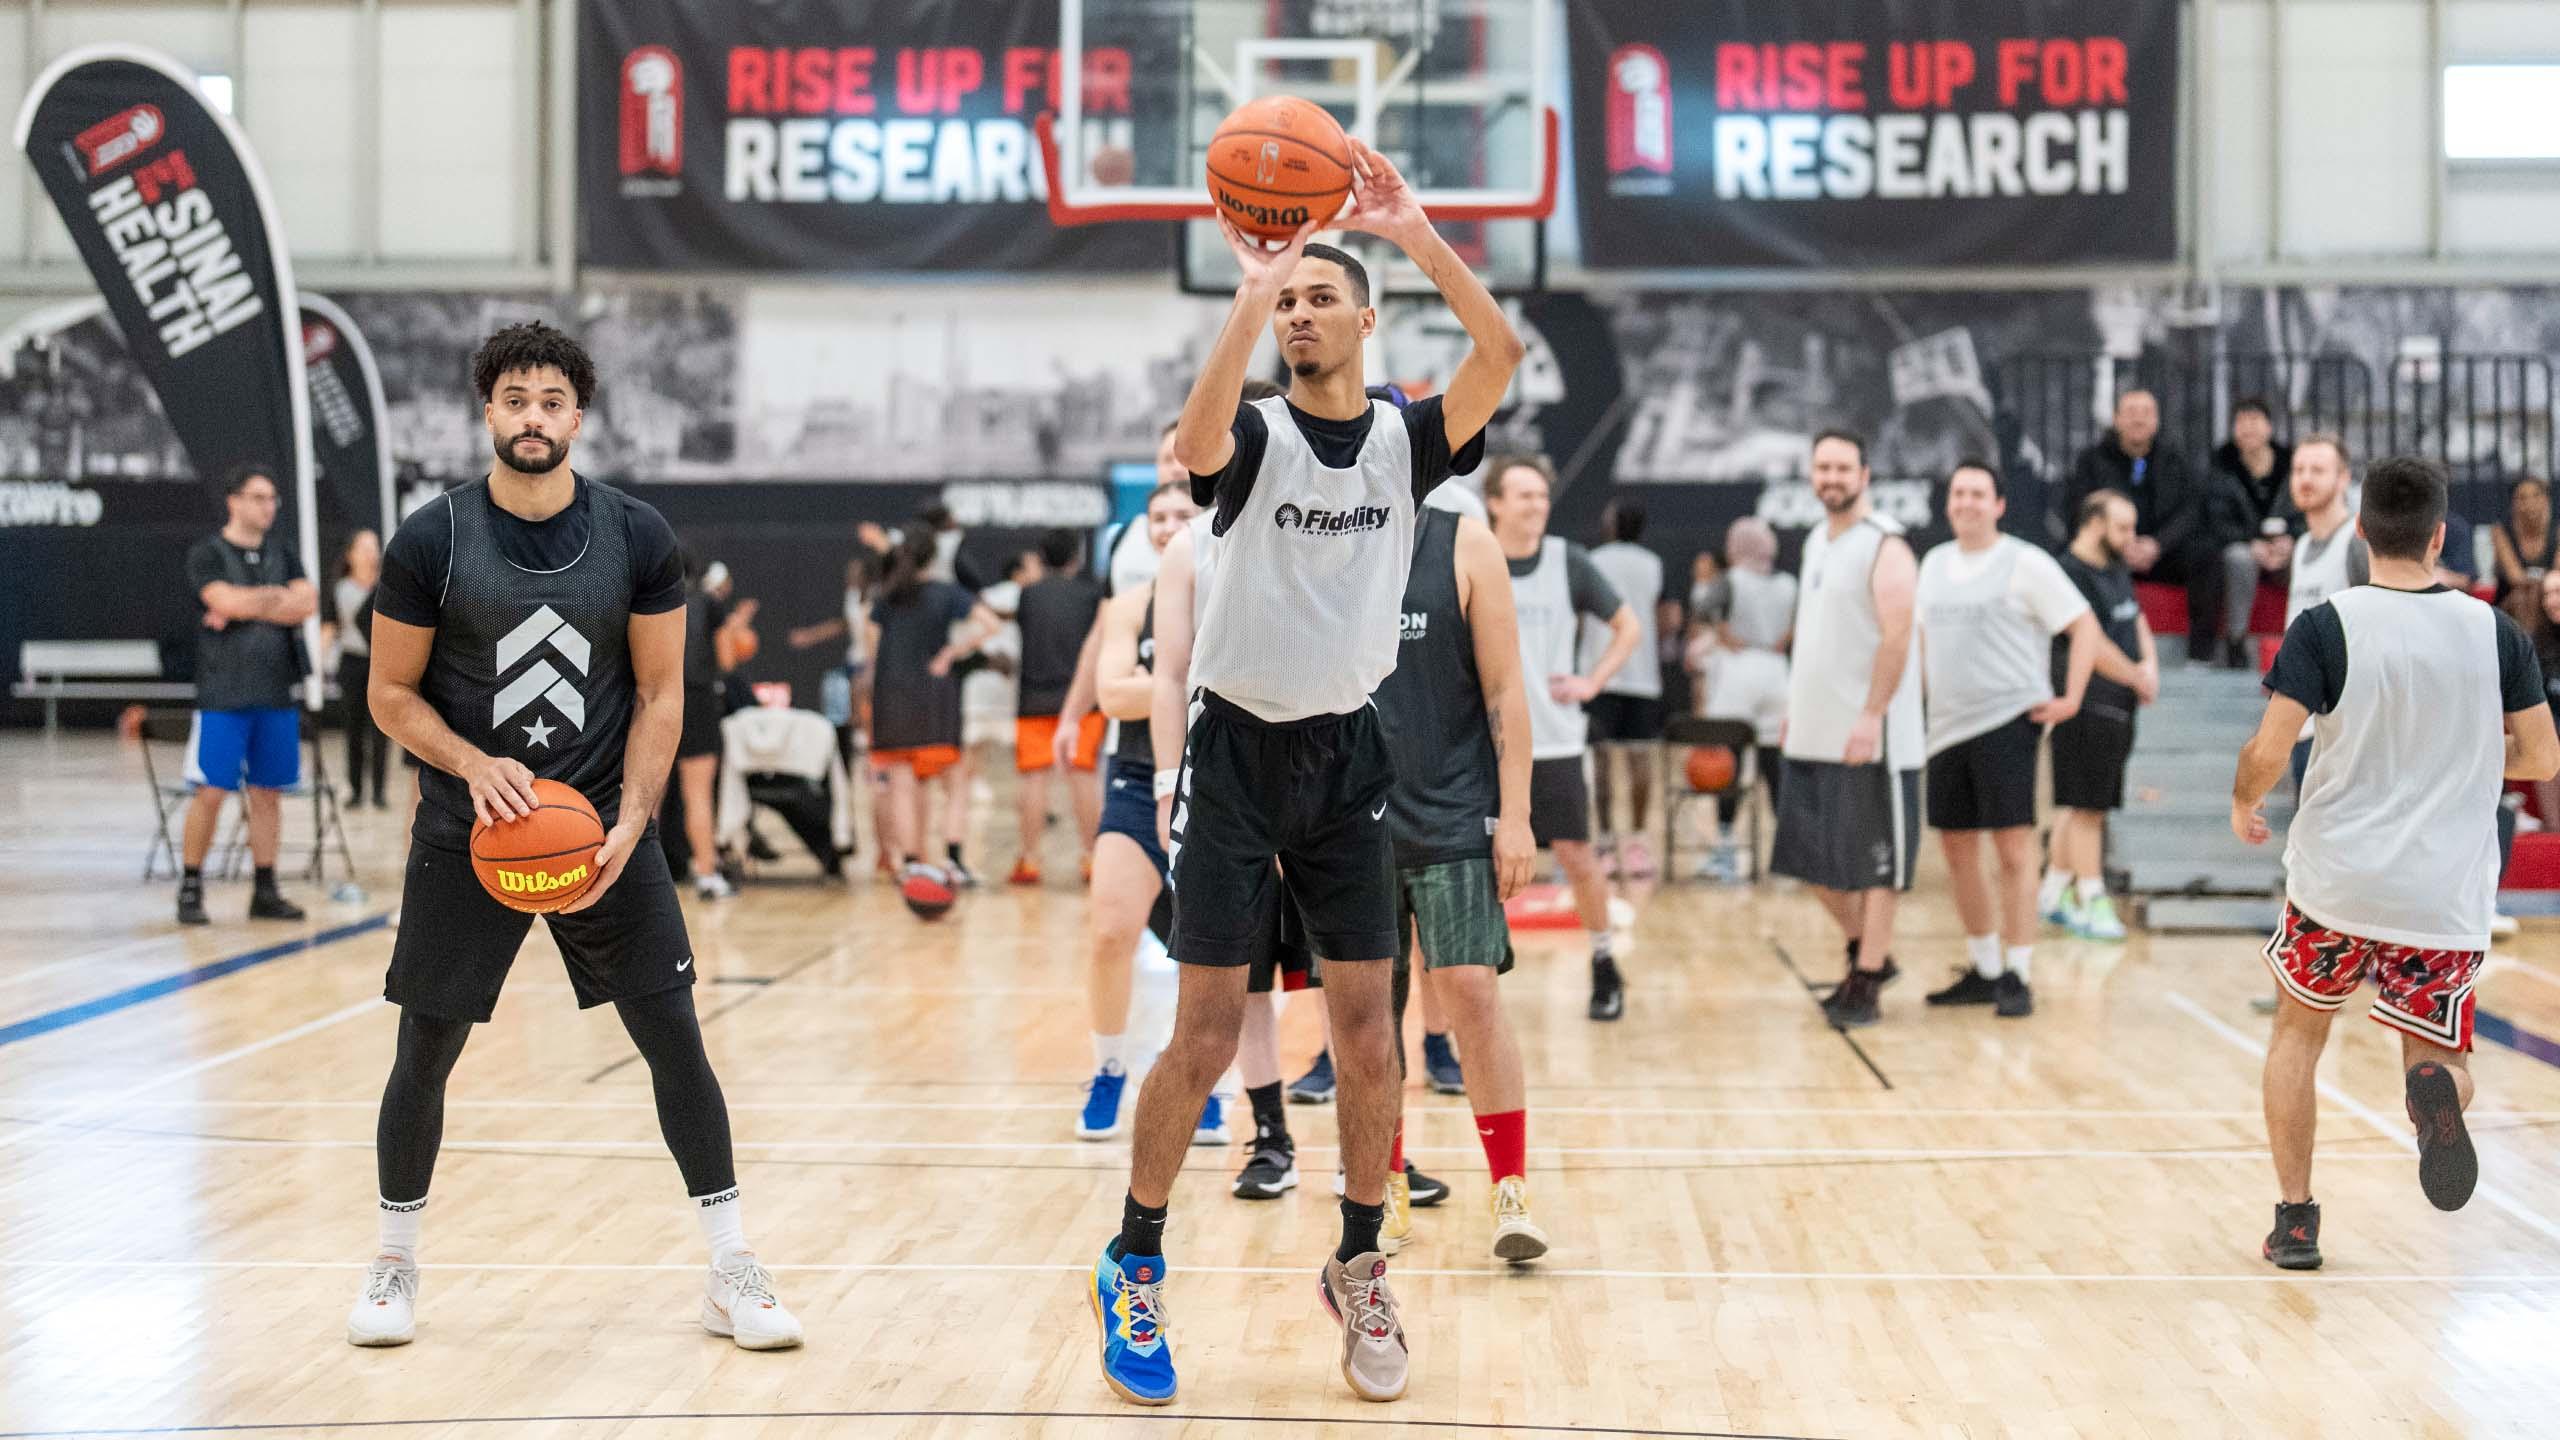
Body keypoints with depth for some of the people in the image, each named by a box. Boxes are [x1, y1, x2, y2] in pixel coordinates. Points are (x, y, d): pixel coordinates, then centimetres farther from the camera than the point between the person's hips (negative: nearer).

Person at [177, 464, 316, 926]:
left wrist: (246, 605, -11)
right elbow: (226, 601, -19)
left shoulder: (282, 554, 13)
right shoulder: (207, 554, -2)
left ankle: (265, 892, 13)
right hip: (223, 693, -5)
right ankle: (190, 889, 5)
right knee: (210, 792, -6)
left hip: (276, 696, 5)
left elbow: (307, 604, -3)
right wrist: (276, 597, -6)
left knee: (267, 793, 7)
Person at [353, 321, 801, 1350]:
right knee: (425, 1052, 6)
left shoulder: (636, 537, -4)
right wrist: (475, 765, -17)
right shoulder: (433, 540, -7)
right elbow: (391, 695, 0)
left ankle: (733, 1276, 5)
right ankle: (394, 1265, 26)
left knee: (675, 1039, -3)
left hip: (603, 827, 1)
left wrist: (628, 825, -11)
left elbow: (660, 694, 0)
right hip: (466, 835, 0)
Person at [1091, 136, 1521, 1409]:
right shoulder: (1254, 436, -6)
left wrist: (1417, 236, -29)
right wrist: (1250, 289, -40)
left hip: (1347, 755, 3)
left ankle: (1360, 1266, 18)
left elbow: (1501, 356, -19)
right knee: (1207, 1031, -3)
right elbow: (1195, 441, -32)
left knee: (1366, 1022, 2)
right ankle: (1132, 1266, 12)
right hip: (1238, 749, -2)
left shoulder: (1407, 439, 0)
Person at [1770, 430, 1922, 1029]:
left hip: (1870, 738, -9)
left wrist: (1871, 717, -25)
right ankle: (1868, 954, 27)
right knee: (1812, 855, 12)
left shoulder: (1885, 546, -11)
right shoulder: (1816, 542, 14)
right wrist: (1796, 709, 19)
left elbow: (1897, 636, -18)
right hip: (1815, 734, 9)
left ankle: (1865, 983, 6)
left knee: (1877, 862, 0)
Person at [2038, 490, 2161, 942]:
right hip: (2087, 706, -9)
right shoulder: (2072, 574, -13)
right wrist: (2137, 677, -11)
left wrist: (2151, 665, 1)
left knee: (2080, 805, 15)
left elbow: (2138, 625, 21)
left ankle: (2054, 892, 24)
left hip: (2118, 707, 9)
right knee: (2086, 805, -4)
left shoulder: (2117, 571, 17)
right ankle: (2092, 903, 0)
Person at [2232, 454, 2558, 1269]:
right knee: (2441, 1057, 14)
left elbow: (2268, 752, -14)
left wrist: (2242, 805, 8)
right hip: (2446, 896, 1)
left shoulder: (2324, 627, -10)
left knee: (2298, 1035, 22)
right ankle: (2435, 1086, -24)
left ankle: (2295, 1221, 20)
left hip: (2336, 878, -1)